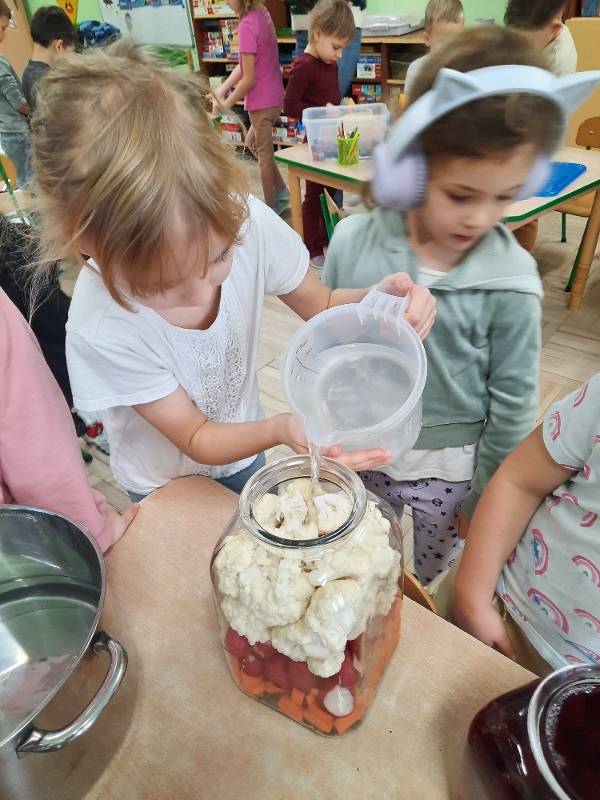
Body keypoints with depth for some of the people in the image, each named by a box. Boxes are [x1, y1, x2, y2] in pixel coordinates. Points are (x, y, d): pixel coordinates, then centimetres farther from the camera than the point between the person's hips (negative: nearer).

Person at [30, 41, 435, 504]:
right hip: (166, 485, -2)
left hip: (244, 451, 3)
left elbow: (322, 305, -12)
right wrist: (281, 430, -44)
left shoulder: (247, 221, -30)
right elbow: (196, 438, -25)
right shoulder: (99, 327, -36)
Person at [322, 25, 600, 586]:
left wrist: (486, 498, 1)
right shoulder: (353, 242, -16)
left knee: (414, 587, 23)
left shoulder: (509, 282, -19)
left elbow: (511, 406, -8)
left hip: (445, 474, -1)